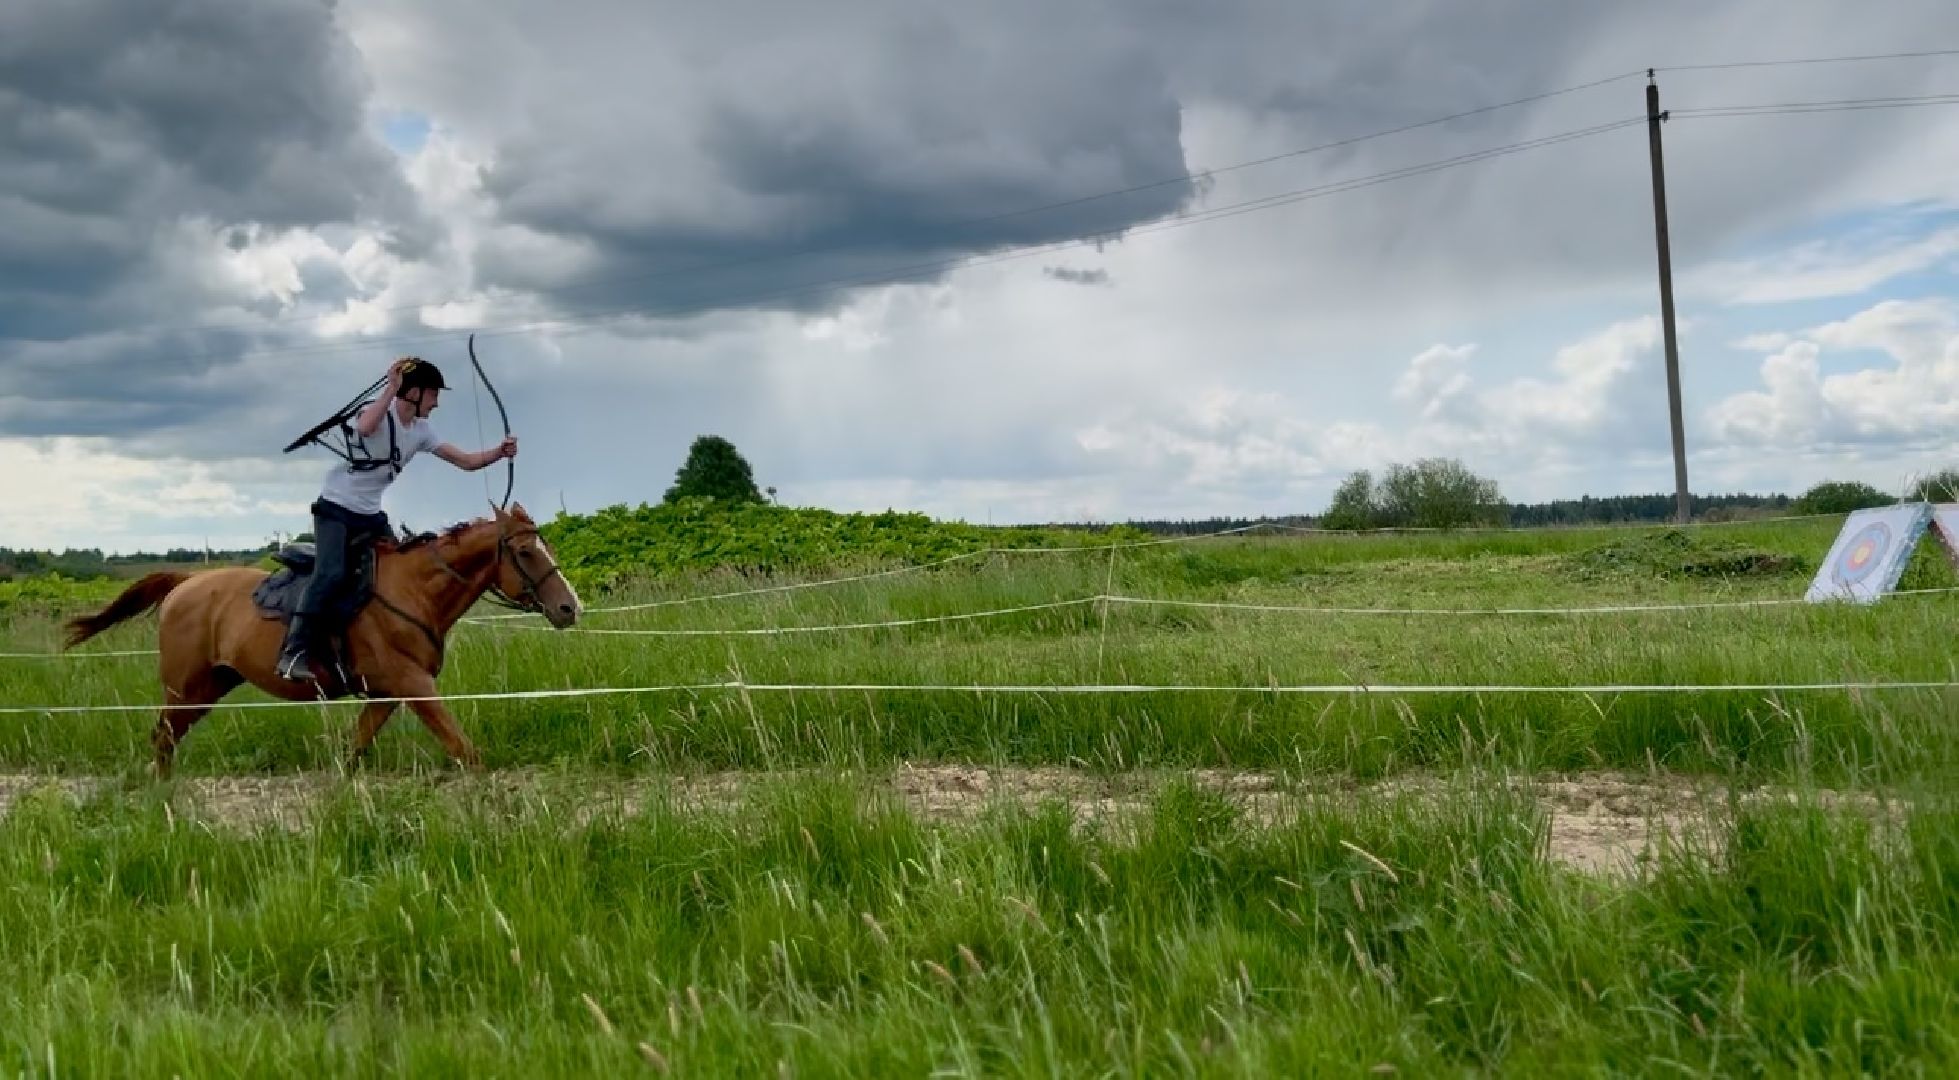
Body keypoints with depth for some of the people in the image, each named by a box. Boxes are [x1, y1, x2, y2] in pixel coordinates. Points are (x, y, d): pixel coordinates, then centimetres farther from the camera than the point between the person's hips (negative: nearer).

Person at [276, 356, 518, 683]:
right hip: (335, 509, -8)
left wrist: (499, 452, -16)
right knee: (331, 573, -25)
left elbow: (465, 461, 1)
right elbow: (365, 428, -42)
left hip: (371, 516, 8)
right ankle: (294, 652, -24)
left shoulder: (421, 430, 3)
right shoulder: (379, 410, -17)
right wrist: (392, 387, -39)